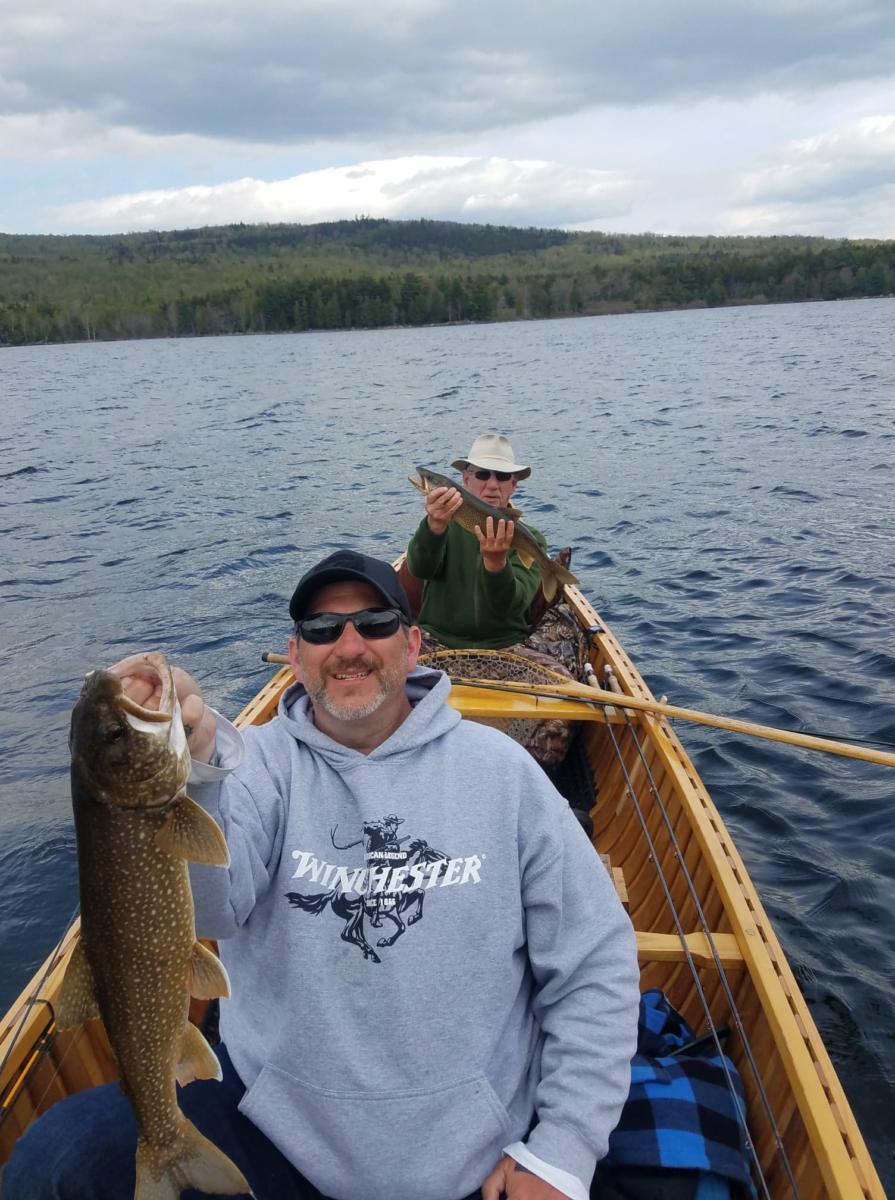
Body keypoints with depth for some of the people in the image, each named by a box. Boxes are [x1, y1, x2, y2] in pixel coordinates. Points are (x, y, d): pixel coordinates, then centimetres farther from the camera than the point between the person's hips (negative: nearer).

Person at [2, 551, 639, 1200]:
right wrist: (191, 762, -43)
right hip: (272, 1116, 1)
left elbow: (596, 963, -2)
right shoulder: (263, 758, -5)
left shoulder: (495, 766, -5)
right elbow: (207, 907, -25)